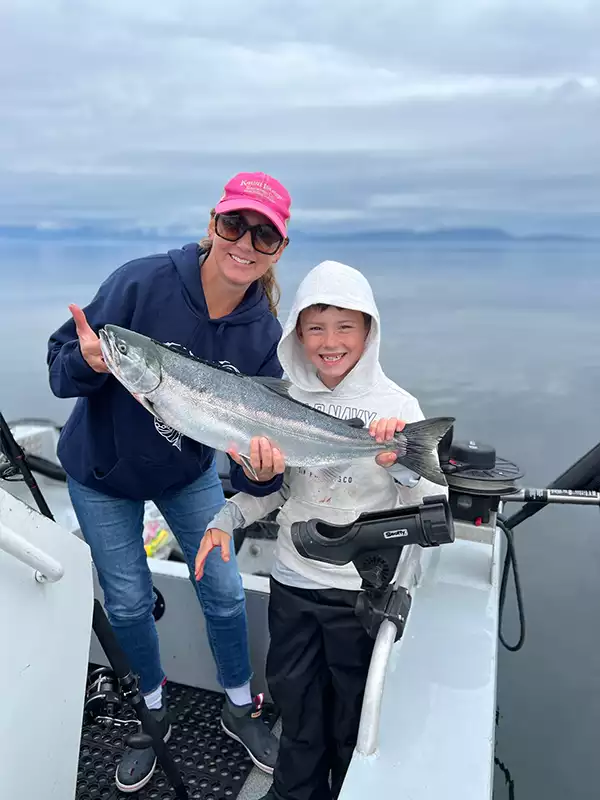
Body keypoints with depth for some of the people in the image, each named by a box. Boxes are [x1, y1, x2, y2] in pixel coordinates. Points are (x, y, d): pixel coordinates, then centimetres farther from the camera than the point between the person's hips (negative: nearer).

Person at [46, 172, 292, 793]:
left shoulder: (264, 333, -18)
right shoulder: (142, 282, -27)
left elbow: (257, 427, -18)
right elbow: (60, 363, -20)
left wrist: (260, 470, -39)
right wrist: (88, 361, -42)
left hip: (189, 474, 2)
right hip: (102, 471, -1)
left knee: (223, 592, 7)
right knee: (128, 603, 10)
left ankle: (239, 707, 36)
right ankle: (152, 711, 40)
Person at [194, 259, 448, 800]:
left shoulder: (395, 406, -15)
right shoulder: (285, 397, -5)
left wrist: (402, 465, -36)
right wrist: (225, 520, -7)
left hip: (362, 588, -3)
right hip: (292, 579, 3)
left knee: (351, 708, 19)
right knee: (293, 699, 21)